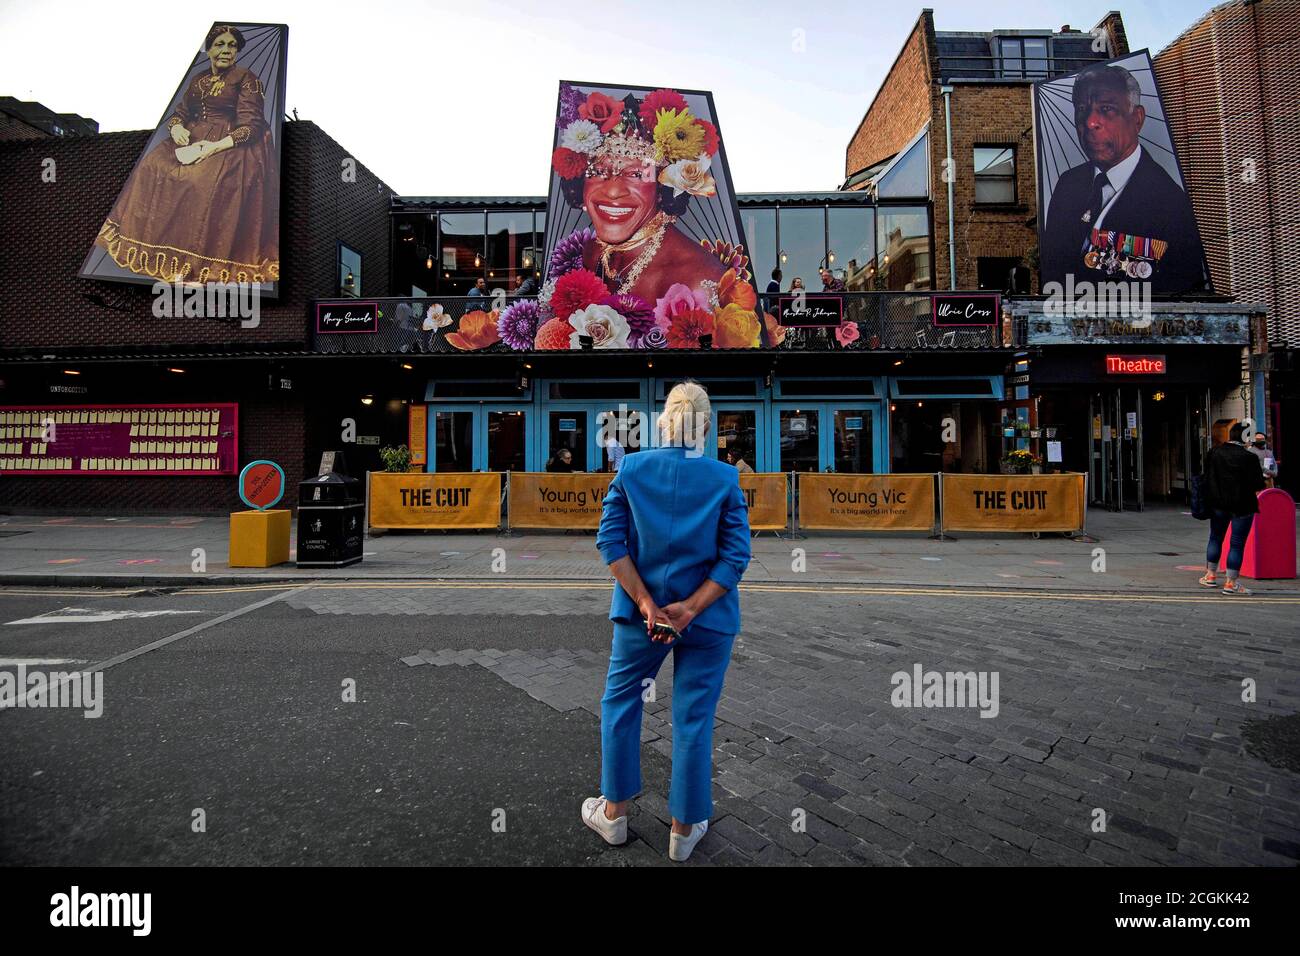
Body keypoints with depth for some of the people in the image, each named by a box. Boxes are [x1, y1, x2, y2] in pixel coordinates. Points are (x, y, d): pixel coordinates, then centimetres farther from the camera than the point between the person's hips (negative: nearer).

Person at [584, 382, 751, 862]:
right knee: (694, 718, 11)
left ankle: (614, 812, 33)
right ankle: (684, 829, 27)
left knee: (619, 701, 20)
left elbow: (610, 541, -8)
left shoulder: (631, 469, -3)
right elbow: (736, 556, -11)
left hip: (641, 612, 1)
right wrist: (689, 609, -13)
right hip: (708, 620, 0)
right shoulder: (725, 478, -6)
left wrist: (647, 604, -11)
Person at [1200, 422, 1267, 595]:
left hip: (1218, 503, 4)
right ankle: (1231, 583, 4)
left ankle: (1210, 575, 23)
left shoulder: (1214, 452, -2)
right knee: (1237, 543, 1)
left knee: (1215, 537, 19)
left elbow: (1206, 475, 8)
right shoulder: (1249, 457, -16)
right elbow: (1258, 486, -13)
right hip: (1242, 506, -4)